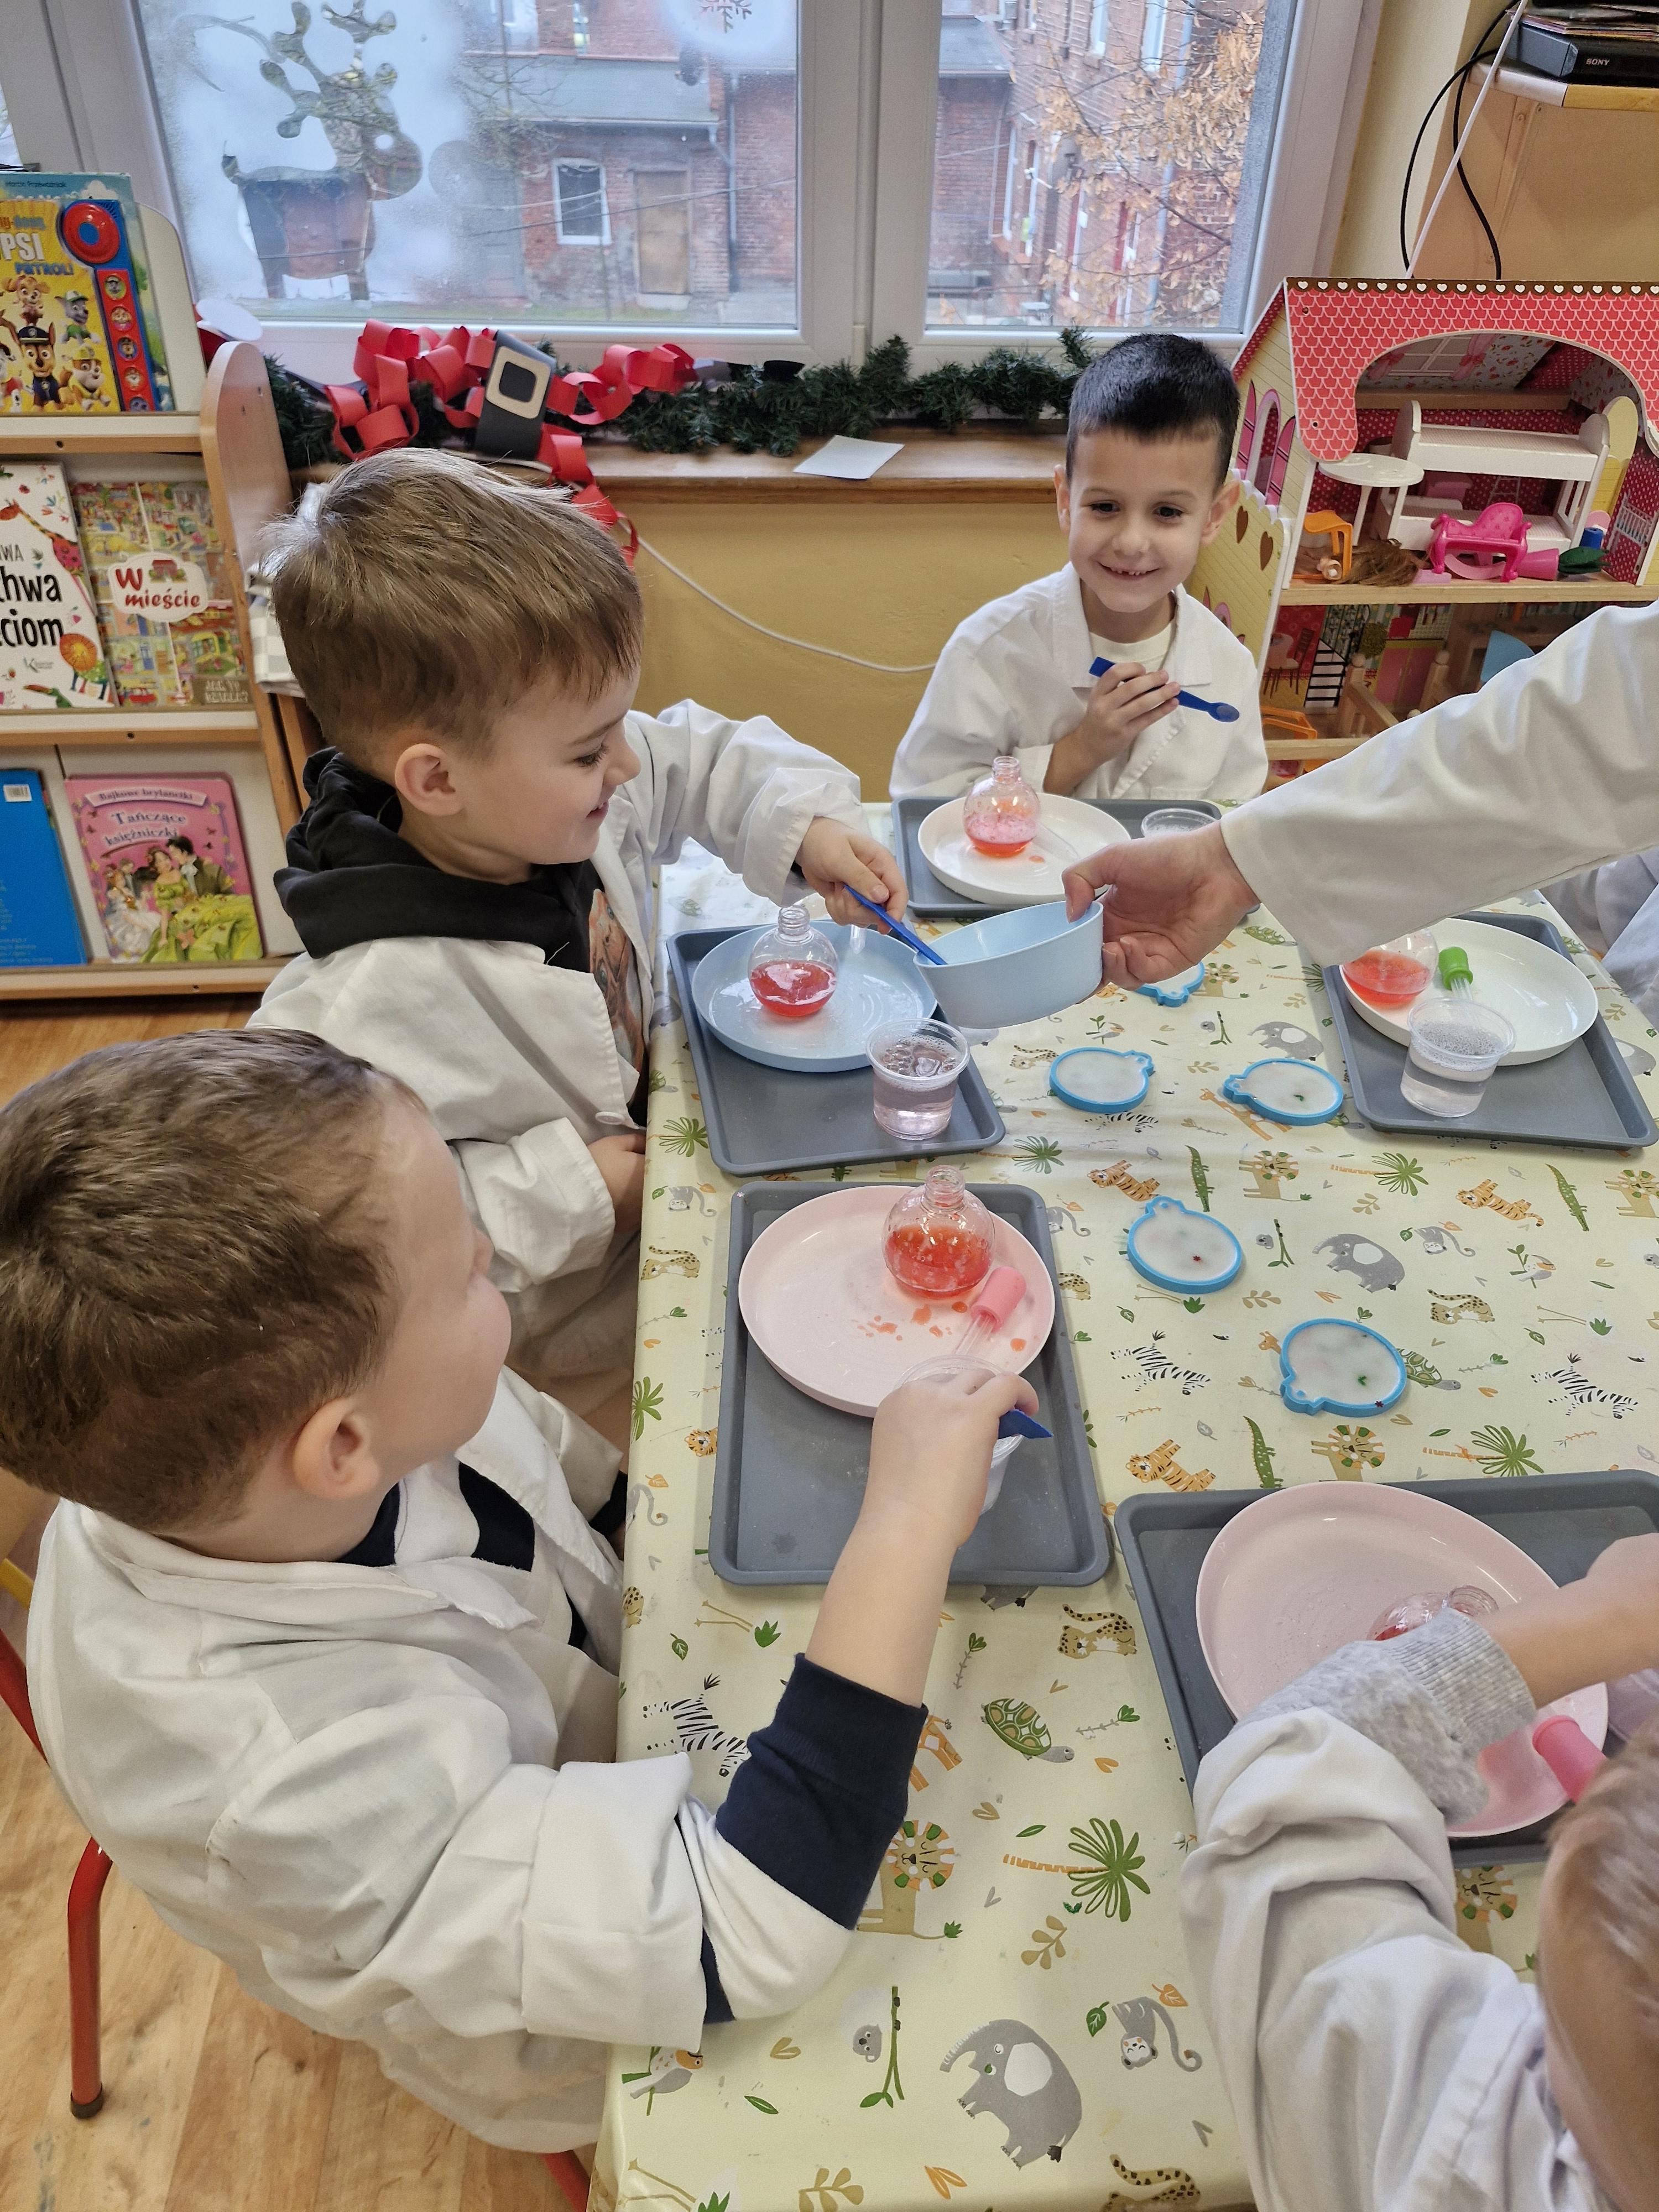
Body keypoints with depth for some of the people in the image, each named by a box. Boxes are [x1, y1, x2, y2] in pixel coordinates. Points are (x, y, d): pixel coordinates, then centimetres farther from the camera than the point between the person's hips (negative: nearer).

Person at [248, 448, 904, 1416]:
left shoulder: (557, 792, -14)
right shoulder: (361, 1012, -39)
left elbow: (706, 757, 5)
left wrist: (805, 825, -14)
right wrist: (556, 1192, -30)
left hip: (655, 1140, 7)